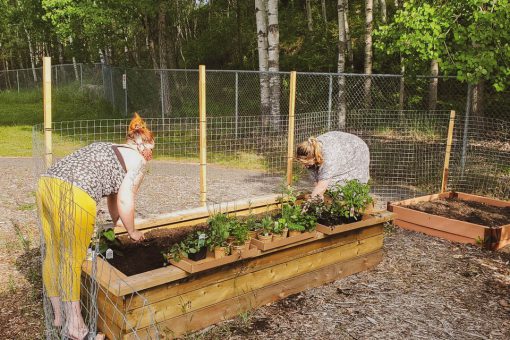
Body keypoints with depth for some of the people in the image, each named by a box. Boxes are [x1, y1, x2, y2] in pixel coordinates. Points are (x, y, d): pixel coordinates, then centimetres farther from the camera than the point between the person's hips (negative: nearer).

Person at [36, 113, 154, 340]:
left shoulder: (108, 149, 31)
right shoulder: (138, 160, 8)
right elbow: (125, 200, 2)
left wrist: (117, 223, 49)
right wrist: (132, 231, 18)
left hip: (47, 183, 8)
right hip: (74, 195, -8)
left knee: (53, 254, 16)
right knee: (72, 259, 3)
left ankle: (58, 315, 32)